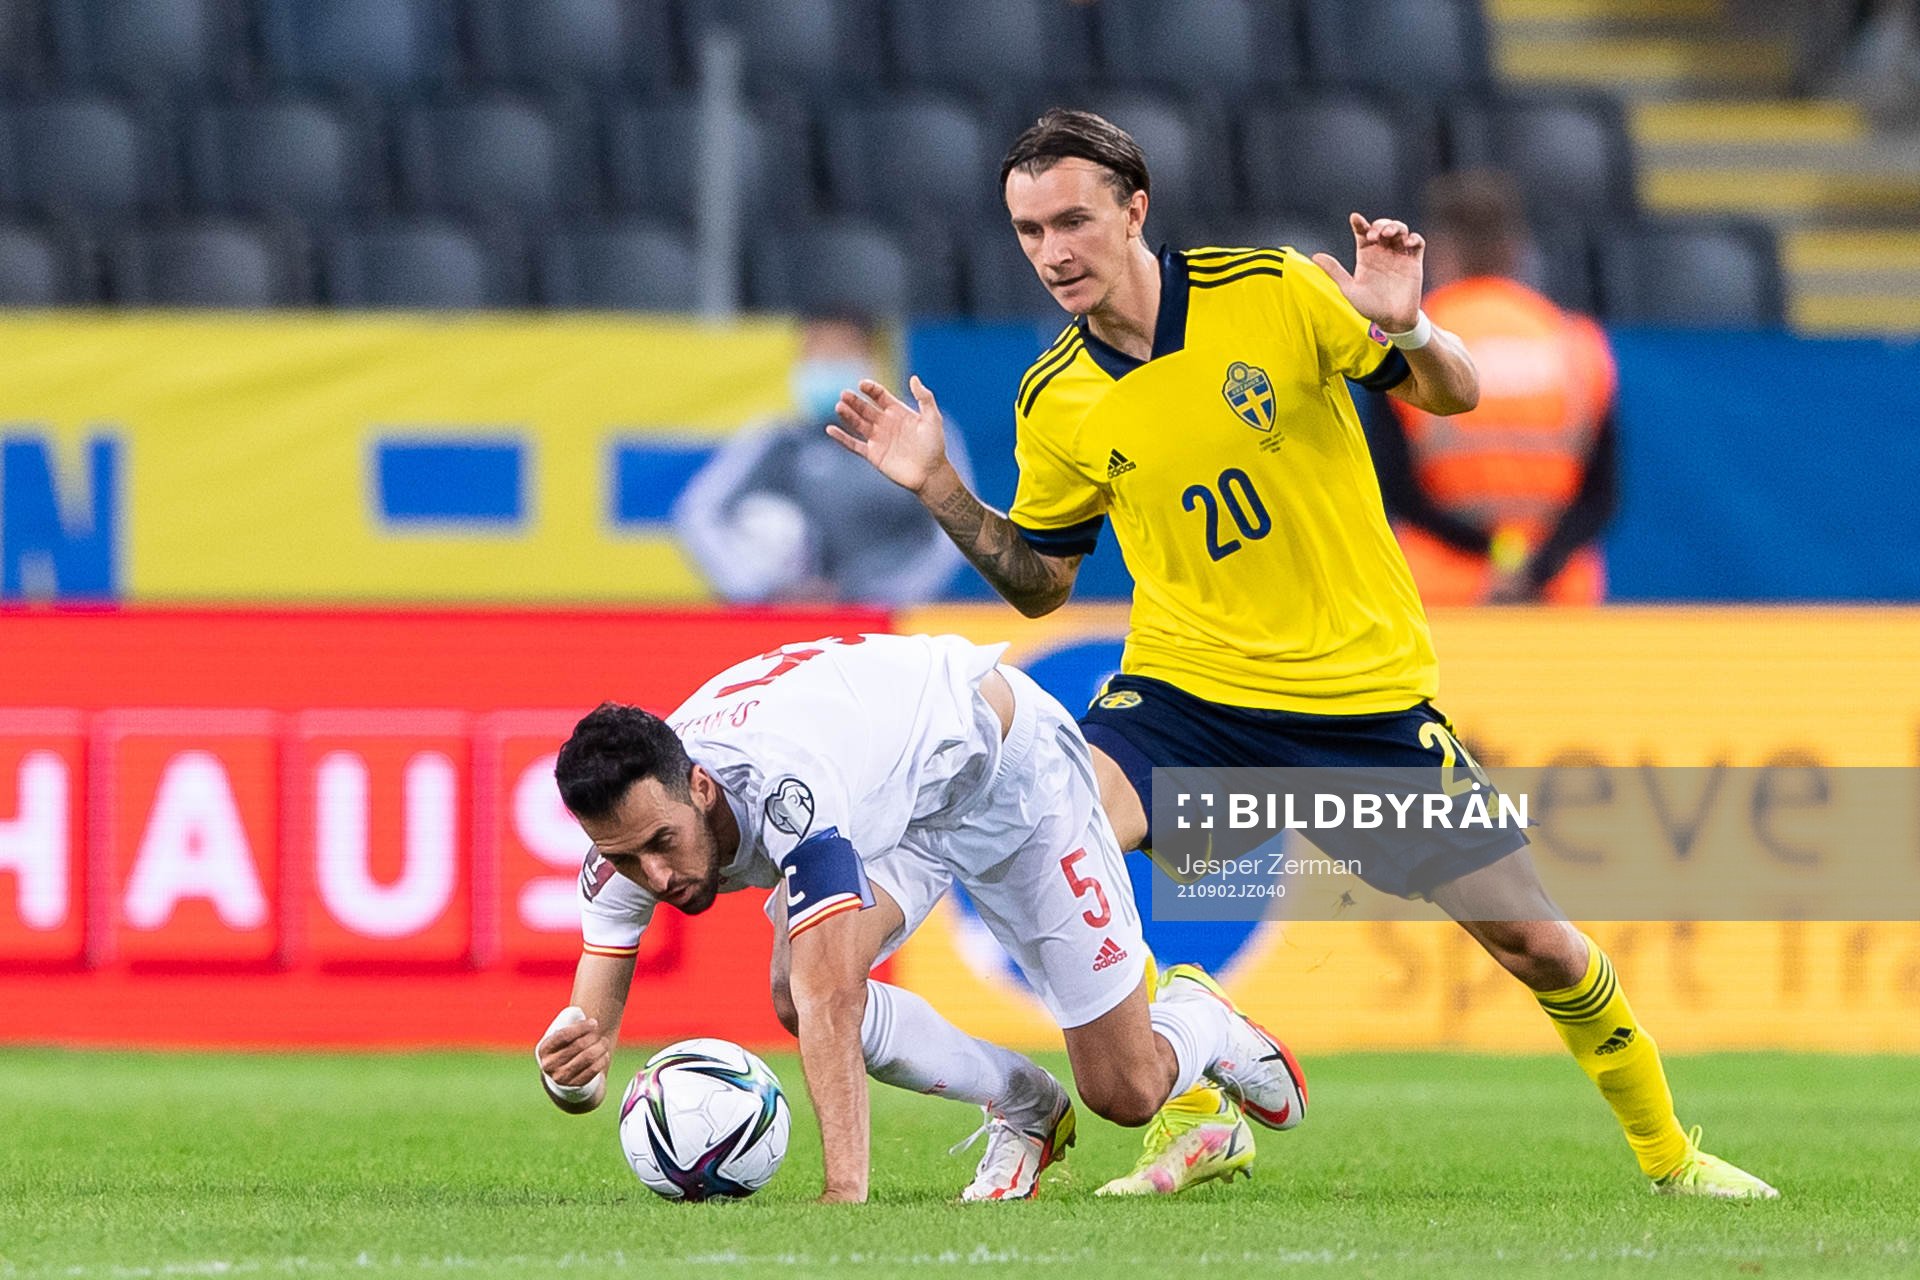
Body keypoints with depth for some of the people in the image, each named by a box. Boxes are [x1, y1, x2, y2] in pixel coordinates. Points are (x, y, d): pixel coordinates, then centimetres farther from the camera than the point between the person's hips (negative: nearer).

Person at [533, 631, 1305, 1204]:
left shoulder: (780, 785, -46)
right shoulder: (631, 826, -25)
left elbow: (833, 1000, -51)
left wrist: (845, 1194, -56)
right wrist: (573, 1063, -47)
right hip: (892, 813, 6)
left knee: (1126, 1094, -5)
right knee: (795, 995, -23)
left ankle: (1197, 1020, 34)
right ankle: (1025, 1111, 4)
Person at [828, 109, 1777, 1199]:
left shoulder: (1279, 293, -10)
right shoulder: (1055, 402, -1)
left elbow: (1455, 395, -4)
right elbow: (1041, 582, 12)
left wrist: (1407, 330, -25)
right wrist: (940, 490, -1)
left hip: (1367, 691, -1)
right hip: (1185, 689, 1)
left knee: (1536, 944, 0)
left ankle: (1667, 1150, 26)